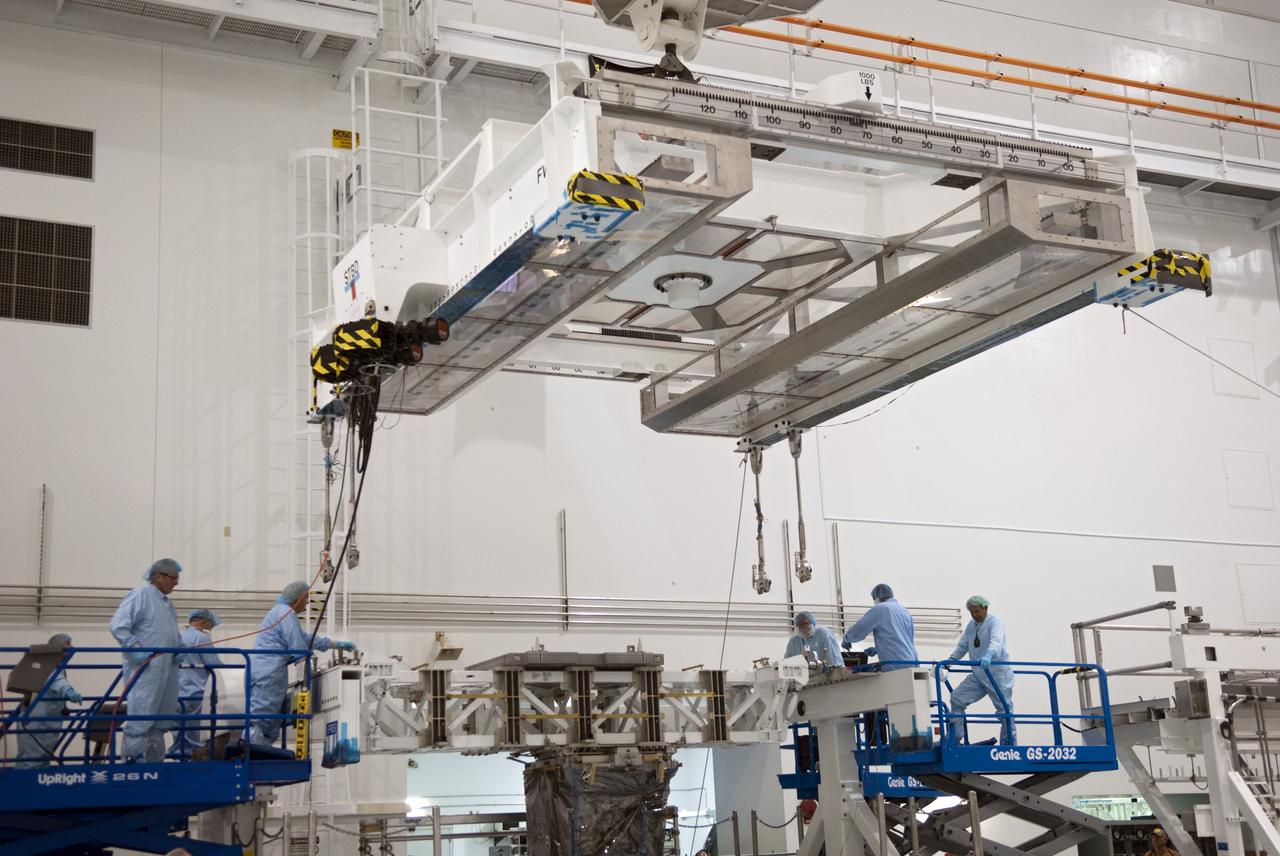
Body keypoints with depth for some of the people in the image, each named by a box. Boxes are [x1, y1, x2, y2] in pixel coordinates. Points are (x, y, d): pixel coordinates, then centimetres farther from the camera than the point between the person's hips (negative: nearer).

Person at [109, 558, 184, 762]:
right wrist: (135, 648, -24)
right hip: (144, 670, -9)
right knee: (140, 719, -12)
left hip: (166, 671, 9)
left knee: (160, 723, 12)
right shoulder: (140, 595, -7)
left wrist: (179, 650, 10)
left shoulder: (166, 603, 21)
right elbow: (117, 625, -15)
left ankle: (154, 762, 19)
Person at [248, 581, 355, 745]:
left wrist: (338, 644, 38)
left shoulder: (280, 611, 26)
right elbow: (299, 649, -13)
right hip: (269, 674, -10)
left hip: (260, 672, 10)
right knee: (258, 723, -15)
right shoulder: (286, 613, -7)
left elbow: (306, 638, 35)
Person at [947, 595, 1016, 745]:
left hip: (997, 672, -7)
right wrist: (951, 659, -5)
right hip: (978, 674, 7)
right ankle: (955, 737, 1)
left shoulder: (995, 621, -10)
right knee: (957, 698, -3)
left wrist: (989, 655, -48)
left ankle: (1010, 743, 10)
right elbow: (962, 646, 12)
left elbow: (996, 641, -29)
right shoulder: (972, 625, 13)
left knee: (1004, 708, 0)